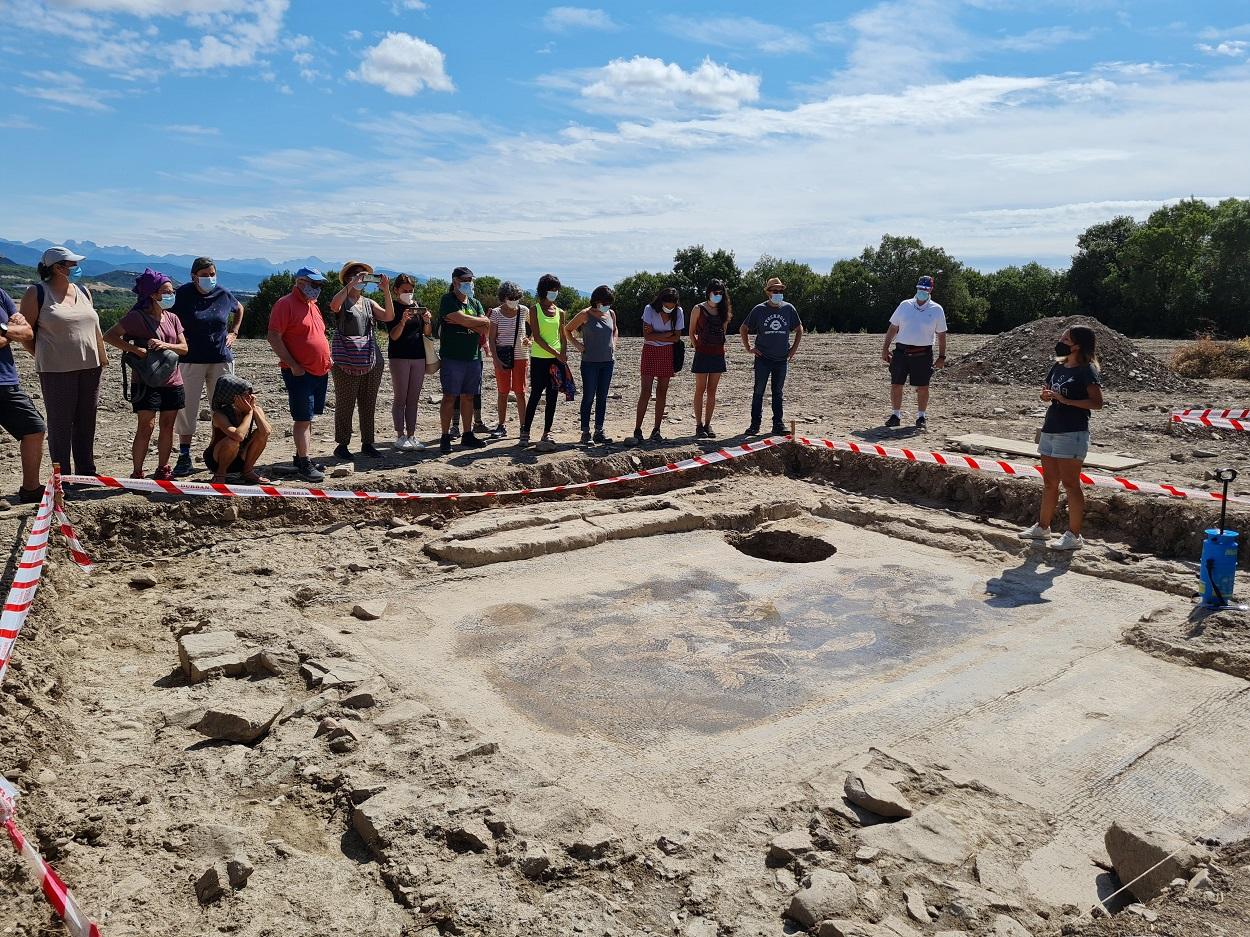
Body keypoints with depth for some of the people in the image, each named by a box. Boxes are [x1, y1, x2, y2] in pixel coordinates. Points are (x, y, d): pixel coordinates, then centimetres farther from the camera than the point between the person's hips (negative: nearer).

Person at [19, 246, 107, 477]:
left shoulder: (83, 291, 12)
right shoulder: (37, 293, -5)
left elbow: (94, 327, 17)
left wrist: (103, 355, 15)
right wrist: (43, 355, -2)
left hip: (90, 367, 5)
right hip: (57, 371, -5)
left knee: (86, 423, 11)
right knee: (60, 424, 1)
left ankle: (86, 471, 22)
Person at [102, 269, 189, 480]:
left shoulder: (172, 318, 10)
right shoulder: (137, 317, -6)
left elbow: (184, 348, 7)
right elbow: (109, 336, -12)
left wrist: (166, 345, -13)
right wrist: (137, 350, -21)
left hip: (172, 382, 5)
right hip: (146, 381, -5)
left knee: (167, 426, 9)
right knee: (146, 427, -8)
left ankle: (163, 469, 20)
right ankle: (137, 473, -1)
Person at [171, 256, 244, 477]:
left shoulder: (224, 294, 5)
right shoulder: (182, 294, -4)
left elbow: (239, 310, 26)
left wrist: (234, 333, 14)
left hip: (221, 359, 3)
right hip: (191, 360, -3)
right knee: (187, 408, -2)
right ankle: (184, 457, 5)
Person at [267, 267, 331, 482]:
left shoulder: (313, 305, 17)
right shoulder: (286, 304, -9)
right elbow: (273, 337, -15)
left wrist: (326, 361, 13)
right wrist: (293, 365, -18)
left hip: (320, 372, 8)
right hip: (300, 373, -8)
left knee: (308, 418, 13)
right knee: (303, 419, -6)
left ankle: (301, 457, 22)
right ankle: (304, 464, -2)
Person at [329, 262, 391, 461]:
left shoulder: (369, 303, 14)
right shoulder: (343, 301, 1)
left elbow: (388, 317, -1)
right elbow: (334, 305, -24)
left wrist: (386, 291, -10)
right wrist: (352, 284, -24)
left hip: (371, 361, 5)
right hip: (346, 361, -5)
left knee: (369, 404, 9)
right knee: (345, 404, 0)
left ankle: (367, 443, 17)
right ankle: (342, 445, 8)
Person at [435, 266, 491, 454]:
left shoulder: (475, 303, 15)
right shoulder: (448, 300, -3)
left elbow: (484, 329, 1)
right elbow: (463, 319, -18)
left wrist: (463, 321, -11)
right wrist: (482, 321, -2)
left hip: (473, 356, 6)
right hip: (452, 357, -6)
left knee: (468, 397, 9)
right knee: (450, 397, -4)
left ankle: (467, 435, 16)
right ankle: (445, 437, 1)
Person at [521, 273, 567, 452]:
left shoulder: (560, 312, 11)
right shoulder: (535, 310, -2)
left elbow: (563, 336, 12)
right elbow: (537, 337, -10)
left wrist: (563, 354, -6)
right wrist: (556, 353, -15)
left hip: (557, 360, 4)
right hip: (539, 359, -4)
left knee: (552, 398, 4)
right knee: (535, 396, -2)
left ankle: (546, 435, 10)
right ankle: (525, 432, 9)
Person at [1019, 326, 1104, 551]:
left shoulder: (1086, 371, -10)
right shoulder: (1058, 366, 12)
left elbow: (1097, 403, -16)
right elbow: (1046, 392, 23)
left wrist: (1065, 400, -21)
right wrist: (1046, 394, -1)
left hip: (1072, 433, -8)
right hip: (1050, 430, 8)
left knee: (1070, 484, -5)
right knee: (1049, 482, 15)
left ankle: (1074, 535, 1)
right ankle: (1042, 527, 25)